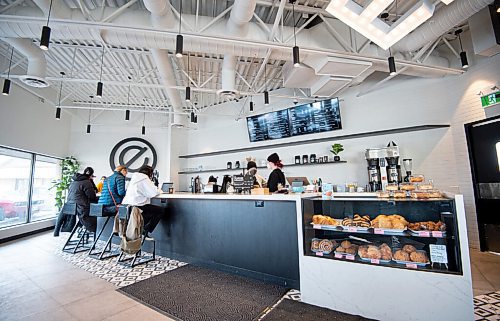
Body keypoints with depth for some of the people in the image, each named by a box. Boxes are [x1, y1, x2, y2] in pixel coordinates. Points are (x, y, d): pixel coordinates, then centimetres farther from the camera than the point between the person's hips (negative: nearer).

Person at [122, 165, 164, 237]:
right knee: (161, 210, 1)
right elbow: (153, 193, -15)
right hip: (137, 207, -10)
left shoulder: (134, 178, 17)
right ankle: (146, 231, 2)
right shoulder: (144, 179, -10)